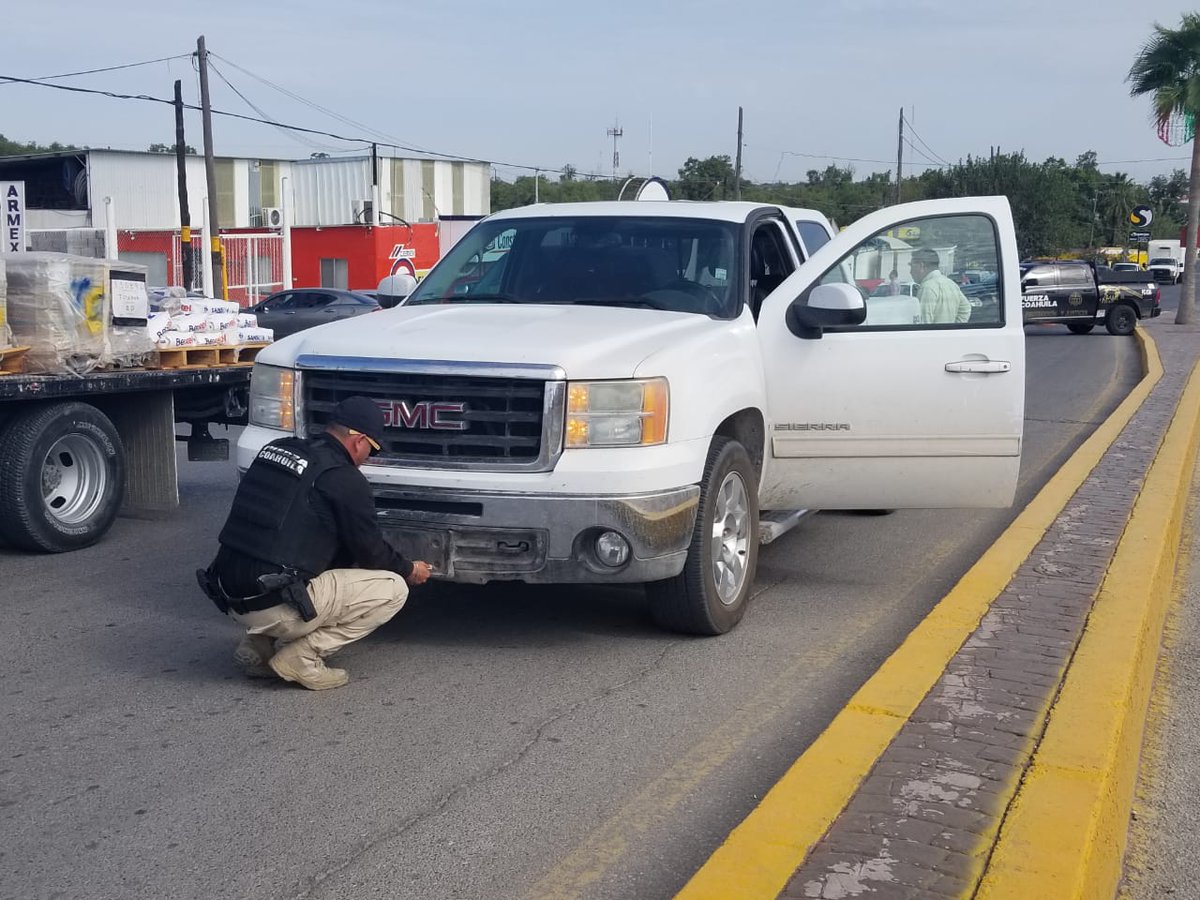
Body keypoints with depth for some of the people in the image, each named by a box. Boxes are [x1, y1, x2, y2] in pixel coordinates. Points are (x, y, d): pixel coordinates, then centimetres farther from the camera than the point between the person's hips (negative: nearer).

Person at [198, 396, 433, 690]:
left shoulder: (277, 448, 13)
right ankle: (301, 657, -3)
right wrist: (409, 570, 23)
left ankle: (258, 645, 17)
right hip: (274, 606, -8)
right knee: (392, 589, 1)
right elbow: (370, 551, 2)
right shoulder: (345, 479, -9)